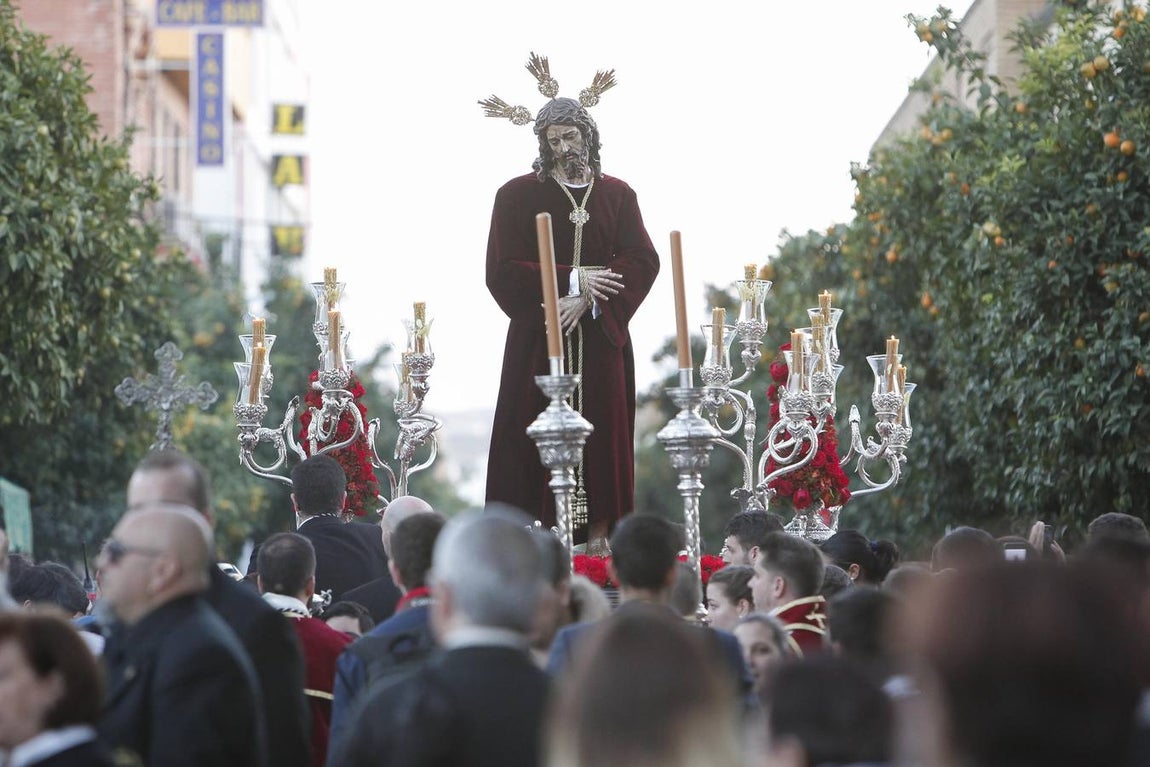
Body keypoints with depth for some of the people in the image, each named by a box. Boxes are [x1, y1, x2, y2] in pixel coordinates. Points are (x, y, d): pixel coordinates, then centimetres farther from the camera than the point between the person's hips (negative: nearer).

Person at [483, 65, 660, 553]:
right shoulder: (518, 196, 4)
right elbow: (502, 271, -5)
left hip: (601, 337, 2)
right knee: (538, 437, -7)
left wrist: (587, 300, -14)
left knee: (602, 436, -2)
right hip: (537, 342, -2)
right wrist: (572, 280, -12)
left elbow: (643, 262, 0)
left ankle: (598, 536, -1)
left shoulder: (618, 196, 10)